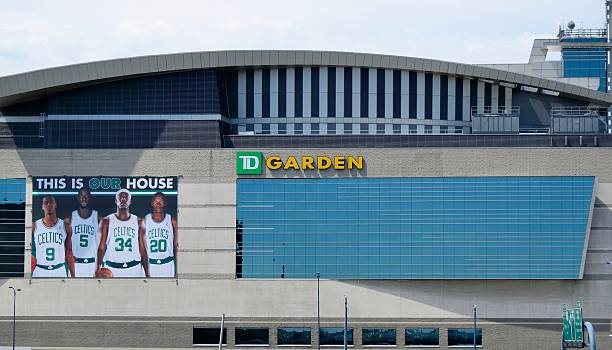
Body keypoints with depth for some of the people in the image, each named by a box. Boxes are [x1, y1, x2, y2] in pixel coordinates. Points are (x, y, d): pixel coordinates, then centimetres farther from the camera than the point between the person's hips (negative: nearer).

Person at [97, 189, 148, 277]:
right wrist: (98, 268, -15)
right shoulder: (107, 221, 5)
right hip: (112, 269, -1)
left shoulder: (137, 222, 10)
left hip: (134, 270, 2)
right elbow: (102, 248, 0)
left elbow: (142, 250, 10)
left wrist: (147, 274, 4)